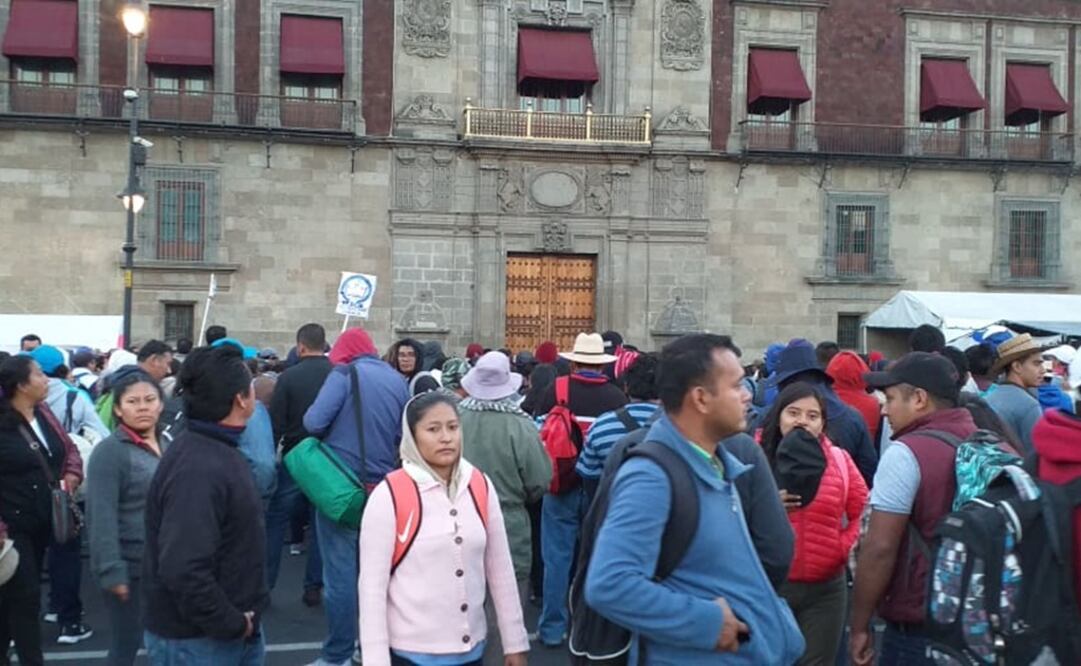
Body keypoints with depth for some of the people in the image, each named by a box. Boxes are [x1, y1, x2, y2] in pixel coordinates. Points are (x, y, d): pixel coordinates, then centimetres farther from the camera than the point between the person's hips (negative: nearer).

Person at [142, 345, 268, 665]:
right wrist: (233, 624, -21)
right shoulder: (197, 468, -26)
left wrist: (241, 620, 10)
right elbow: (183, 570, -33)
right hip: (196, 640, -9)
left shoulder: (219, 450, 7)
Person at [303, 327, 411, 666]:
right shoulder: (399, 380, 7)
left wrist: (334, 431, 2)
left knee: (341, 571, 1)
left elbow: (314, 422, -17)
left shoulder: (345, 374, -8)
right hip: (383, 486, 5)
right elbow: (404, 435, 12)